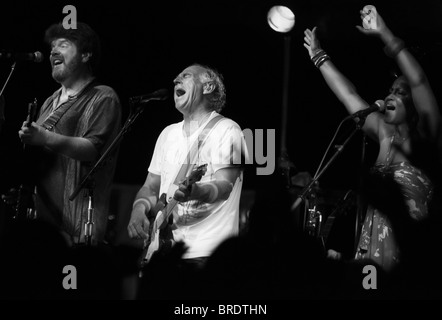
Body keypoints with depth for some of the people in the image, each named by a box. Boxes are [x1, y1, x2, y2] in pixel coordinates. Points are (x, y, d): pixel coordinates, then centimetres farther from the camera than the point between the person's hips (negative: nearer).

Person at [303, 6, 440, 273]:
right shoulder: (385, 133, 11)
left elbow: (419, 80, -19)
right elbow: (348, 94, 19)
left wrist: (385, 35, -21)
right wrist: (318, 56, 24)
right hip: (375, 239, 6)